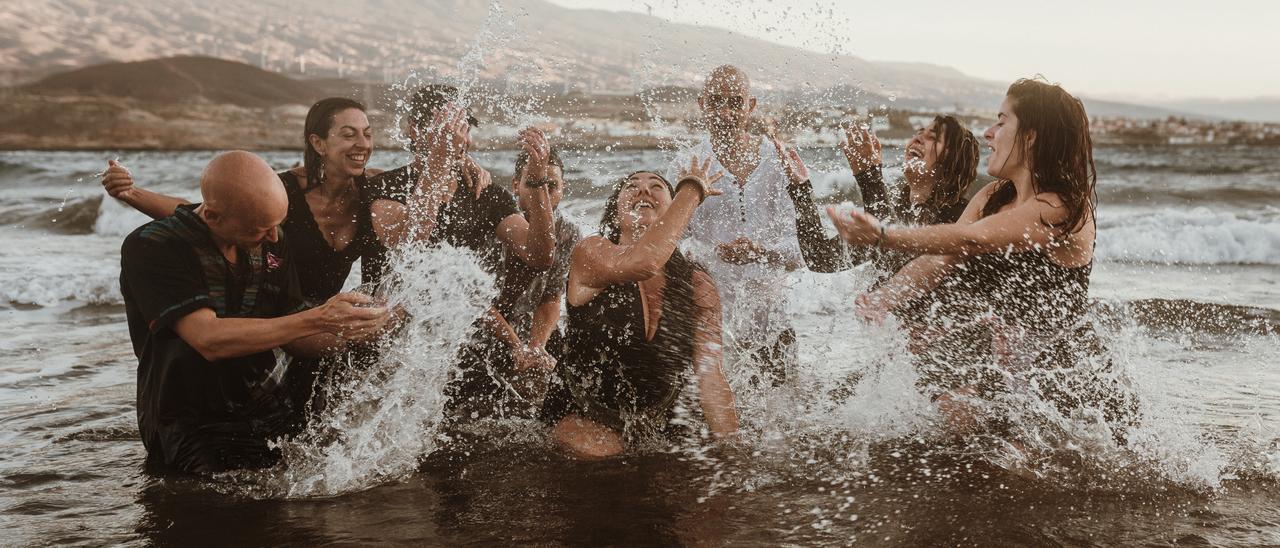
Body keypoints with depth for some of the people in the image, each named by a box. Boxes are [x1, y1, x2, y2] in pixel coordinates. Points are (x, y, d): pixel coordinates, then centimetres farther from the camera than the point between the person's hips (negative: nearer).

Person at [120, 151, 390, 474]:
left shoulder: (273, 247, 6)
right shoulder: (150, 249, -14)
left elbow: (293, 340, 10)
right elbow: (210, 340, -26)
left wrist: (347, 332, -12)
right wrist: (318, 319, -28)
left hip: (267, 415, 6)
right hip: (193, 433, -6)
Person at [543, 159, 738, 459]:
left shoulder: (698, 285, -1)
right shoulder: (590, 253, -11)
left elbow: (710, 378, -7)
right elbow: (642, 262, -35)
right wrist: (693, 188, -24)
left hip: (659, 429, 5)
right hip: (584, 421, -4)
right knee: (597, 450, -30)